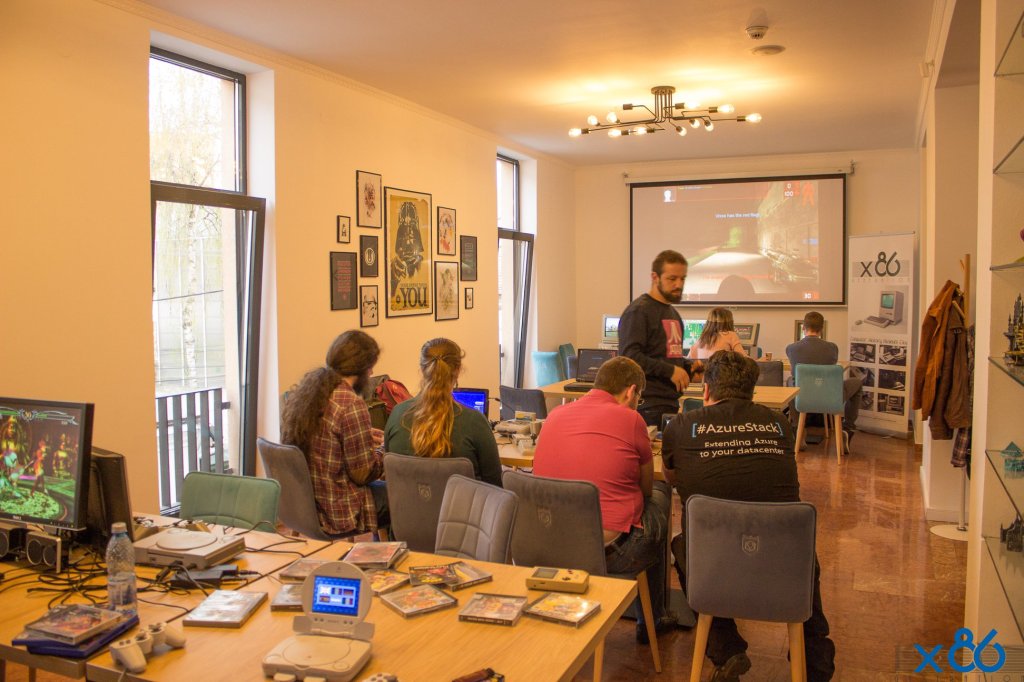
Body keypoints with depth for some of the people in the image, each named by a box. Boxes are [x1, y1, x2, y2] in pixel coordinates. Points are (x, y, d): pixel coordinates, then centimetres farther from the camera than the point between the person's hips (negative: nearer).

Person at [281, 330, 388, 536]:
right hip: (336, 514, -8)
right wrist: (383, 451, 3)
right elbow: (364, 473, -17)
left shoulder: (299, 391, 1)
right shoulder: (351, 405, -23)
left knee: (384, 487, 24)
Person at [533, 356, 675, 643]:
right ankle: (651, 618, 35)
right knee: (660, 494, 24)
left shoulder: (555, 415, 8)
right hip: (612, 550, -6)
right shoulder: (629, 419, -8)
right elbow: (646, 489, 6)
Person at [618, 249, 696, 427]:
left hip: (671, 402, 8)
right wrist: (670, 370, -18)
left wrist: (689, 367, 10)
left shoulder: (673, 313, 21)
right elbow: (629, 356, -19)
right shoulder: (638, 311, -8)